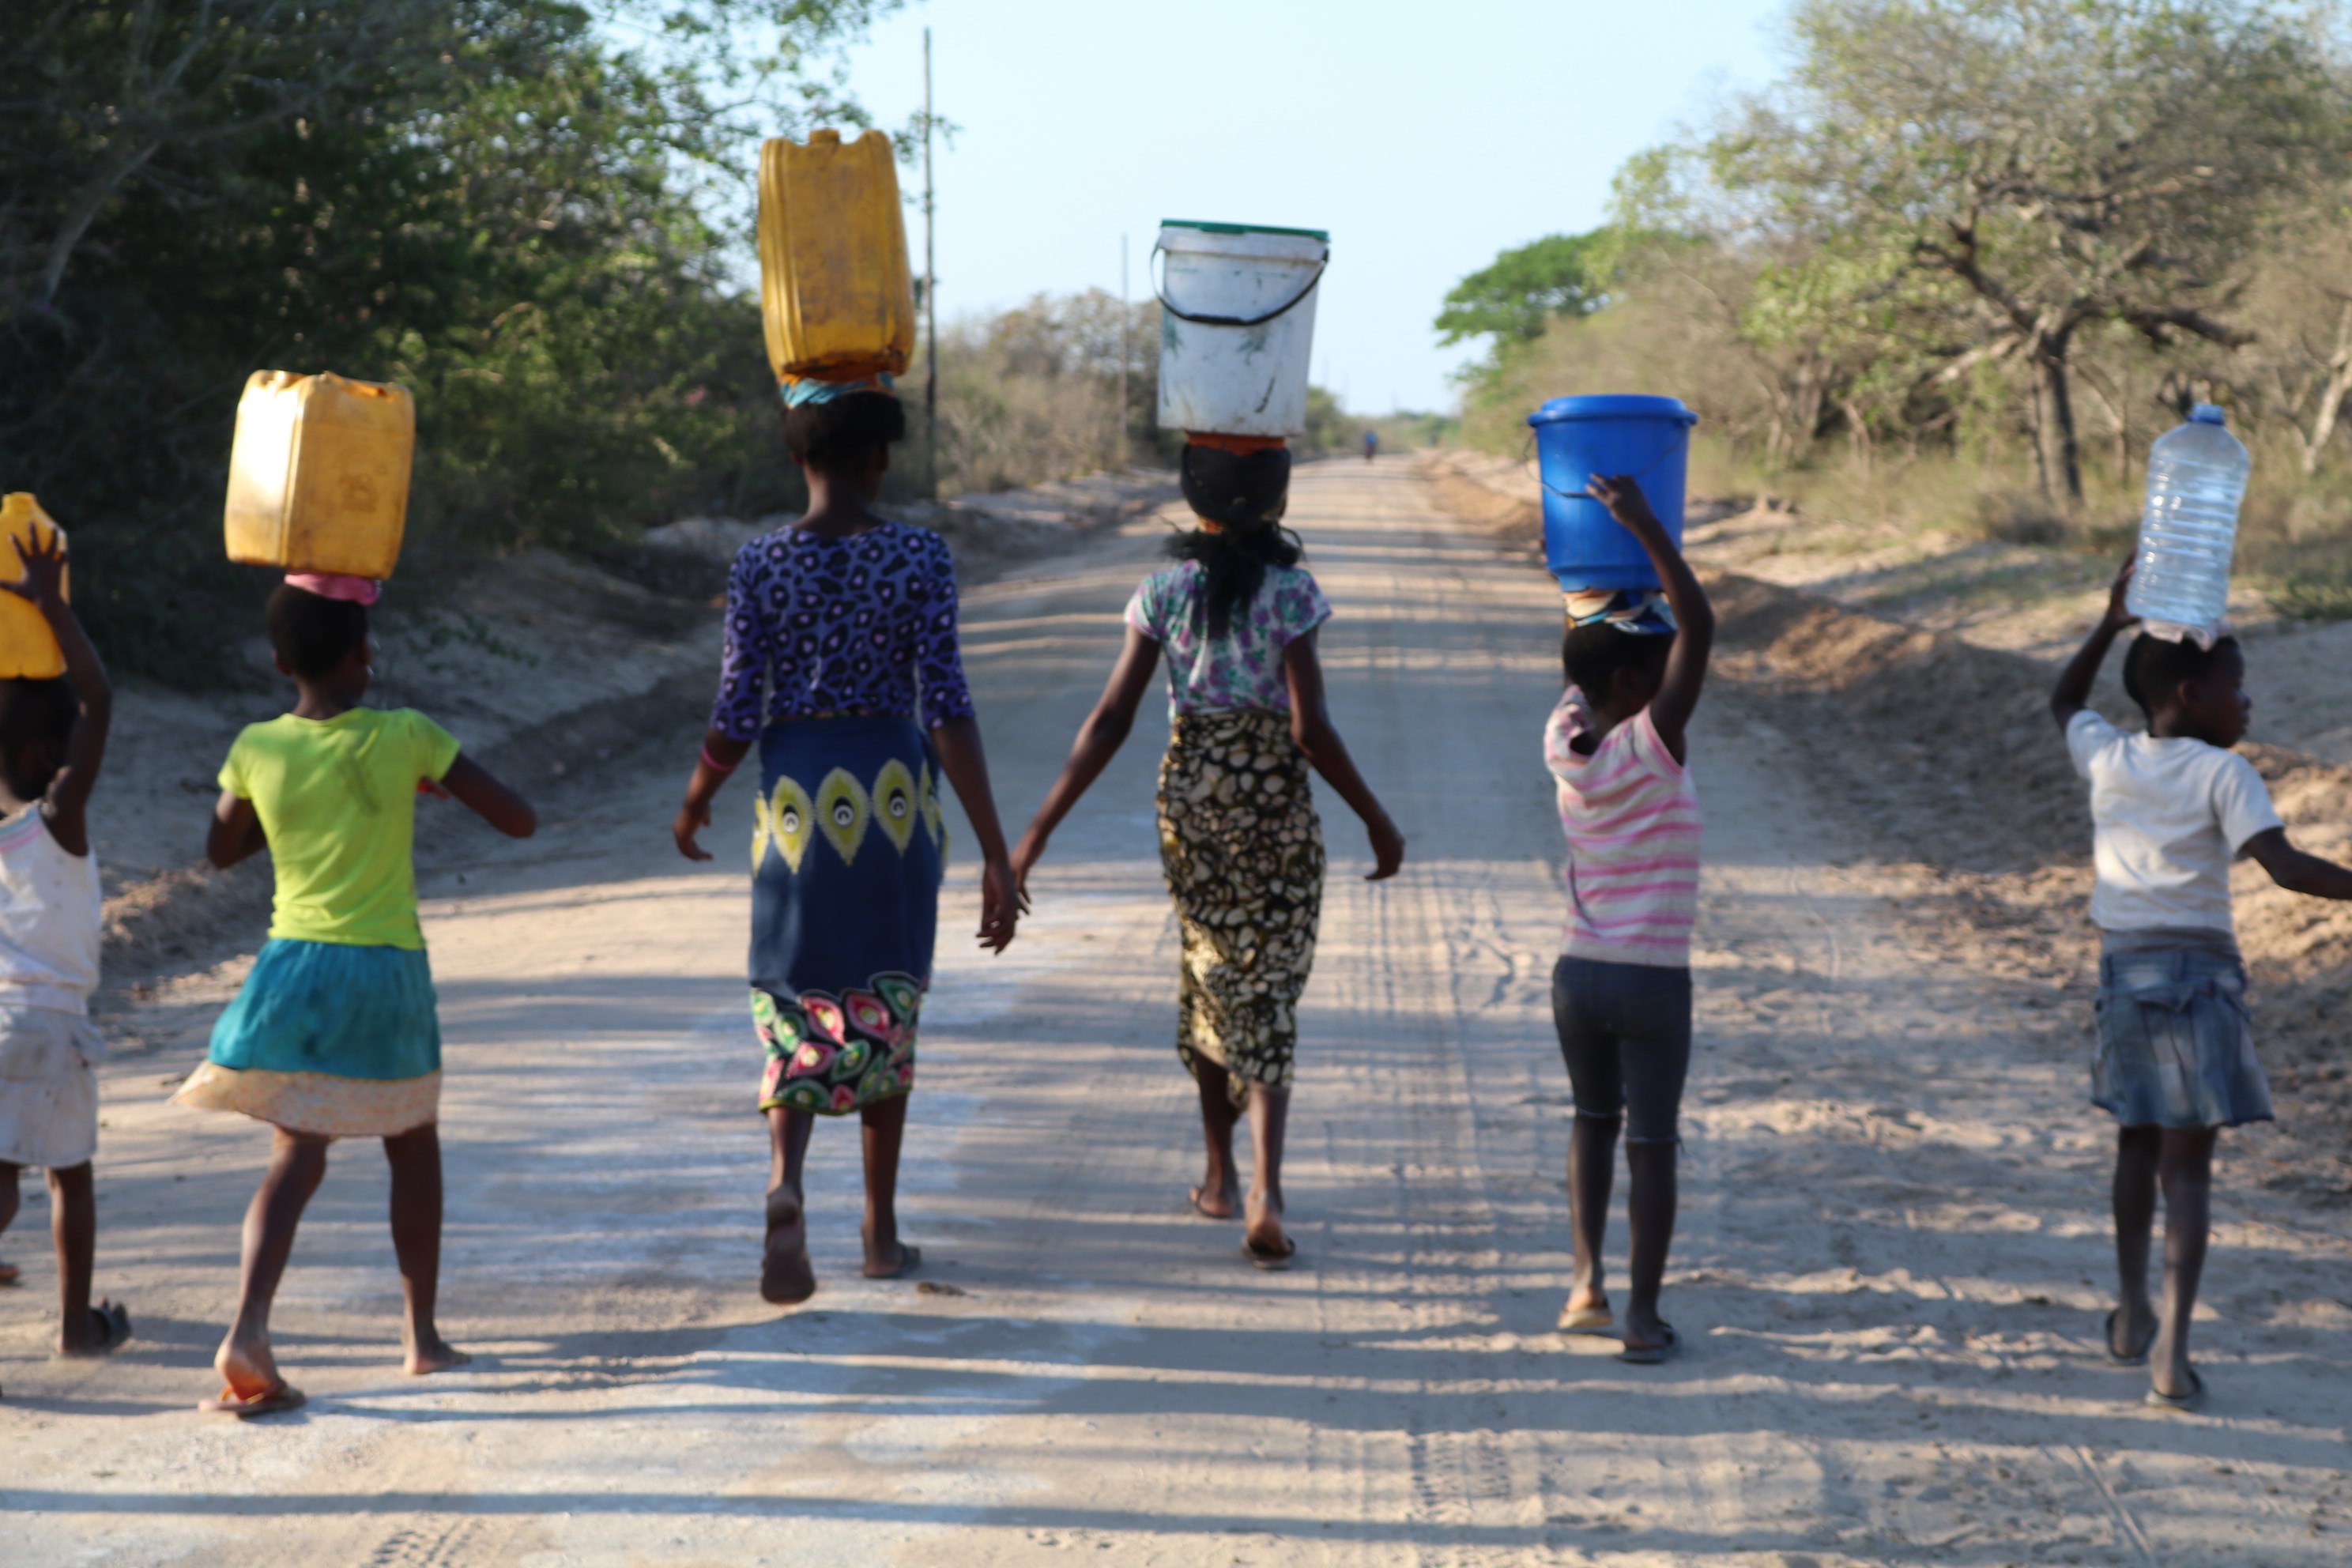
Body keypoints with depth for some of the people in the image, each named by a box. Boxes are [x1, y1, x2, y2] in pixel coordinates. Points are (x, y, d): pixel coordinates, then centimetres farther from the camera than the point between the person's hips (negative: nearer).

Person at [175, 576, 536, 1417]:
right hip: (387, 971, -1)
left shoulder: (257, 749, -2)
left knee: (296, 1157, 1)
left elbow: (222, 849, 16)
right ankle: (422, 1334, 22)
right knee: (413, 1147, 18)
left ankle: (249, 1326, -21)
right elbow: (519, 820, -4)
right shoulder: (405, 736, -8)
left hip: (294, 968, 1)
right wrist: (432, 777, 12)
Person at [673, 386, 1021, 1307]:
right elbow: (947, 710, -12)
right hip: (897, 796, 0)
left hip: (798, 798, 0)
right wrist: (995, 852, -12)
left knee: (797, 1021, 6)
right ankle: (881, 1232, 22)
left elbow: (737, 718, -3)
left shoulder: (760, 566, -4)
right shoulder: (919, 558, -7)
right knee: (884, 1014, 15)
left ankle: (785, 1183, -23)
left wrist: (694, 805, 16)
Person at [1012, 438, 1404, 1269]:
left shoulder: (1164, 592, -2)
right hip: (1274, 798, -3)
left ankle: (1220, 1173, 30)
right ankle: (1264, 1188, -16)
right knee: (1267, 990, 0)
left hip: (1188, 790, 3)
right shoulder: (1289, 593, -10)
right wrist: (1377, 821, -5)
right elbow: (1309, 727, -15)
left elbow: (1110, 721, -6)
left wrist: (1040, 830, -3)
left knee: (1208, 972, 21)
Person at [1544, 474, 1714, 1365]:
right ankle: (1643, 1316, 6)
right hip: (1653, 983, -5)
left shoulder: (1565, 745, -2)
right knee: (1651, 1143, 4)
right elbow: (1700, 626, -22)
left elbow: (1578, 674, 18)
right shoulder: (1652, 748, -17)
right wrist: (1643, 526, -22)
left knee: (1594, 1120, 23)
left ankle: (1588, 1278, 13)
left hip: (1577, 974, 5)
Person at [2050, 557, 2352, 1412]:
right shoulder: (2222, 774, -10)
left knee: (2139, 1143, 23)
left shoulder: (2108, 758, 5)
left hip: (2122, 966, 6)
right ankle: (2171, 1346, -16)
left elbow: (2065, 702, 27)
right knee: (2187, 1162, -6)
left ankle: (2134, 1313, 36)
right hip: (2198, 971, -5)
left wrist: (2109, 625, 28)